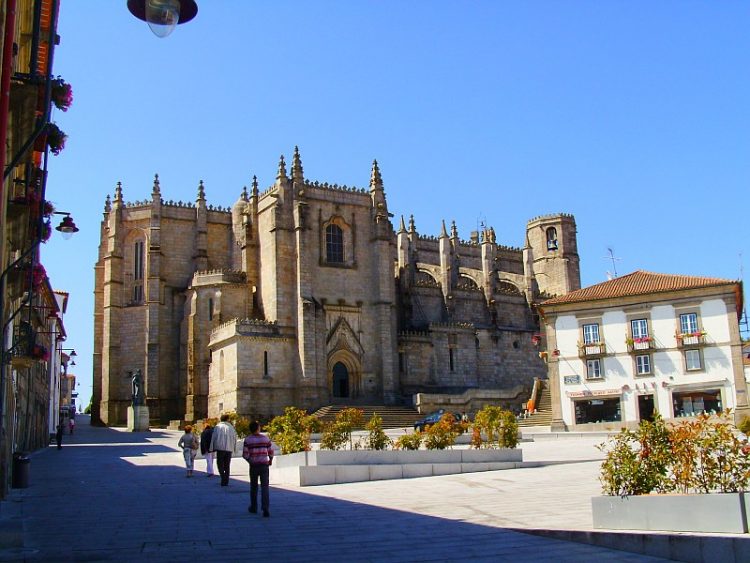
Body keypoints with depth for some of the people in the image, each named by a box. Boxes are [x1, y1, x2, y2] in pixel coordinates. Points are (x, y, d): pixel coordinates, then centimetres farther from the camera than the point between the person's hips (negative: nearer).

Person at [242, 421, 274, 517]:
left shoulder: (247, 440, -5)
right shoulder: (266, 438, -2)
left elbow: (245, 454, -8)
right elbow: (271, 452, 2)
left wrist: (250, 461, 11)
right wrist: (271, 460, 21)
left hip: (253, 466, 0)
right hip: (264, 465, 0)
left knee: (253, 486, 17)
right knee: (264, 487, -3)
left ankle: (254, 507, 27)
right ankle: (265, 508, -18)